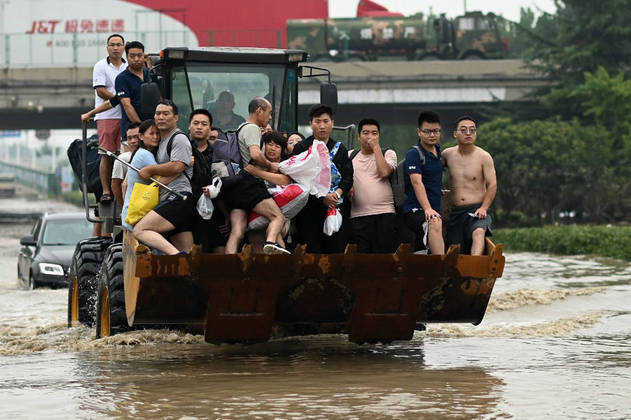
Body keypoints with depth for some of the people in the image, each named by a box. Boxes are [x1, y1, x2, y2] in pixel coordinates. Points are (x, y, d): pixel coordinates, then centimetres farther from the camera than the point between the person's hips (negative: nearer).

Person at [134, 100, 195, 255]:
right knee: (188, 253, 1)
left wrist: (150, 170, -4)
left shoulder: (179, 139, -1)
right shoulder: (161, 142, 29)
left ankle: (177, 254, -38)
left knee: (140, 230, -24)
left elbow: (177, 167, -15)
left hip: (179, 197, -10)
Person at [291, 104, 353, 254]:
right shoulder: (301, 148, 4)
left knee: (336, 250, -2)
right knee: (310, 252, -8)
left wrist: (337, 194, -12)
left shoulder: (339, 149, 15)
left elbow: (348, 177, 8)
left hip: (334, 207, 3)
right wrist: (322, 197, -15)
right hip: (309, 208, -3)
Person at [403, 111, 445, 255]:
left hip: (434, 210, 9)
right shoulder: (414, 154, -9)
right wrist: (427, 208, -34)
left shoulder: (438, 150, 15)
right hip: (415, 209, -9)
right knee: (434, 223, -38)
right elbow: (417, 182, -23)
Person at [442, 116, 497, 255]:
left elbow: (492, 185, -3)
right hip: (456, 212, 5)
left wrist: (484, 208, -16)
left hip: (477, 210, -5)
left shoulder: (483, 157, 0)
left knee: (478, 233, -36)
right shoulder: (447, 155, 10)